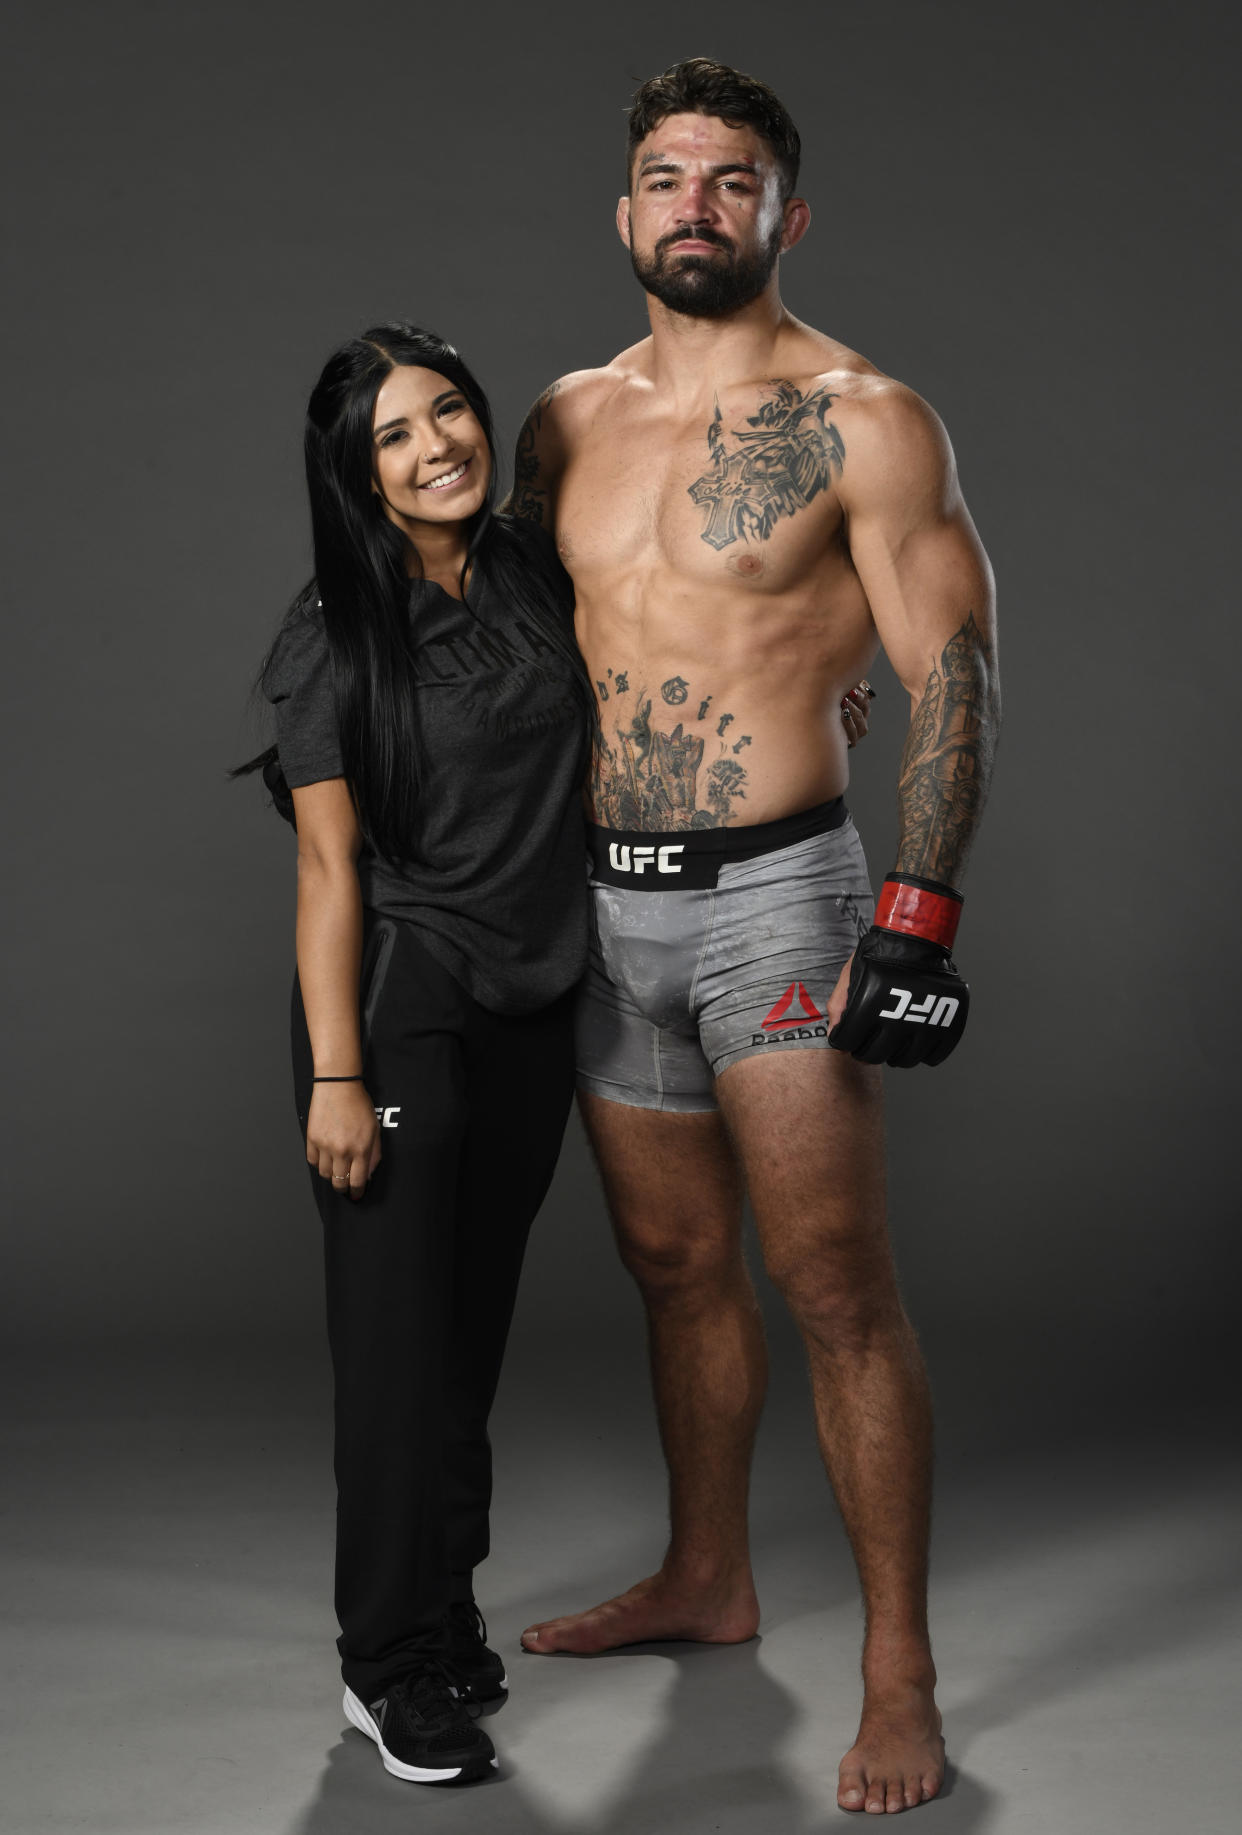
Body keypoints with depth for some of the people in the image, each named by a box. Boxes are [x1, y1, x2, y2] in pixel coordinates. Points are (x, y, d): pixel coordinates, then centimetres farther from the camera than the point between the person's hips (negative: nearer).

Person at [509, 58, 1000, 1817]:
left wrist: (919, 916, -18)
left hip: (772, 894, -5)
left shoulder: (861, 419, -6)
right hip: (602, 898, 6)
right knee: (675, 1263, 16)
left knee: (835, 1284, -6)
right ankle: (707, 1580, 33)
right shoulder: (565, 422, 11)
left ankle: (899, 1671, 3)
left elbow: (953, 675, -9)